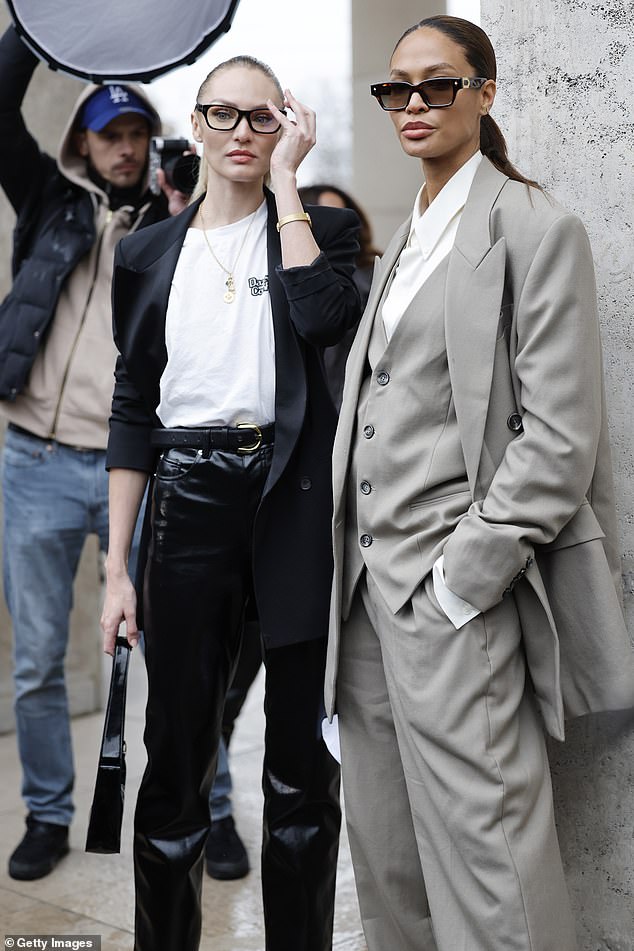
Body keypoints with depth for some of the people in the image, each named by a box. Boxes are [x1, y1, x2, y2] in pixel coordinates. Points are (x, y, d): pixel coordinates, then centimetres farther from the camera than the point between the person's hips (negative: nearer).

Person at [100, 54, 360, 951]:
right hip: (191, 501, 2)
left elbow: (323, 317, -18)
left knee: (303, 758, 5)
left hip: (295, 500, -1)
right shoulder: (150, 253, 11)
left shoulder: (320, 228, 6)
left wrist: (285, 180, -9)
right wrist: (117, 566, 4)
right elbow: (133, 408, 9)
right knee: (177, 752, 5)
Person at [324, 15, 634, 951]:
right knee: (386, 862, 13)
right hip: (368, 584, 8)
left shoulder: (536, 230, -5)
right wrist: (355, 569, 10)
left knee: (484, 857, -5)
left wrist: (461, 581, -15)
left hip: (457, 599, -8)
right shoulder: (403, 243, 19)